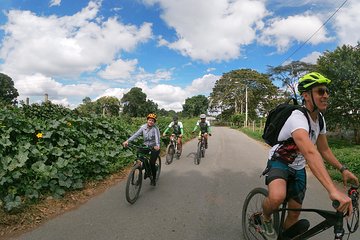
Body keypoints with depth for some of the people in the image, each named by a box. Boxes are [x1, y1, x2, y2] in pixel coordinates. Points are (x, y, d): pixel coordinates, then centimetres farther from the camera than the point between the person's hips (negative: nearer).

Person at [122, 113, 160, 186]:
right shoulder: (143, 127, -6)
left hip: (154, 148, -4)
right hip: (146, 146, 4)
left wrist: (157, 146, -52)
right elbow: (136, 134, -14)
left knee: (152, 163, -9)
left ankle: (153, 179, 13)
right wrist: (127, 141, -26)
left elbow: (157, 137, -32)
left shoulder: (155, 128, -17)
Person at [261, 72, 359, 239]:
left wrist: (342, 169, -6)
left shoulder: (320, 119, -2)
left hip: (298, 168, 8)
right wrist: (333, 190, -56)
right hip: (279, 162, -7)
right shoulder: (298, 117, -32)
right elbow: (310, 152, -47)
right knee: (277, 197, -35)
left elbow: (324, 149, 9)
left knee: (295, 213, 8)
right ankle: (266, 218, -1)